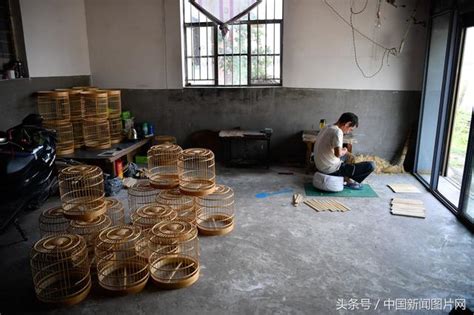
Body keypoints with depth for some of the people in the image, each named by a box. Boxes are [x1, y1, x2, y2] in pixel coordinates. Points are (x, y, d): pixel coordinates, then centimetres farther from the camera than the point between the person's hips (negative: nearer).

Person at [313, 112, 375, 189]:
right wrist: (344, 151, -9)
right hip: (331, 170, -9)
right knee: (371, 166, -7)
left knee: (344, 155, 38)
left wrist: (343, 151, 14)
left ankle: (344, 177, 21)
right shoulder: (338, 131, -19)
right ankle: (349, 181, 11)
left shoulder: (327, 128, 8)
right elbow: (338, 153, -30)